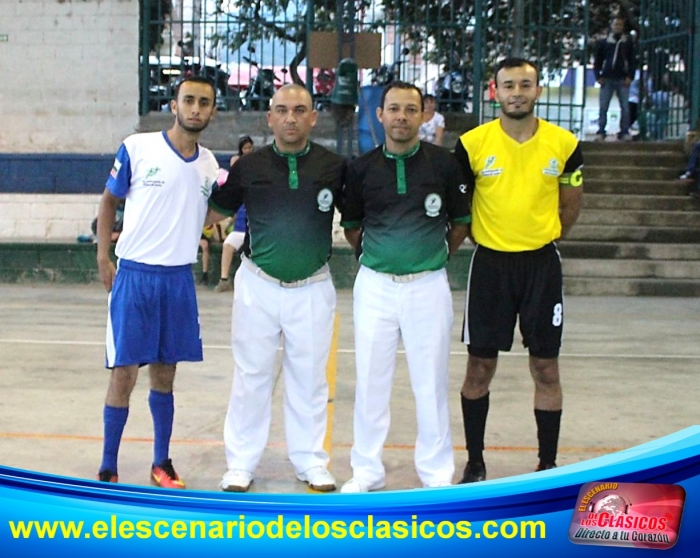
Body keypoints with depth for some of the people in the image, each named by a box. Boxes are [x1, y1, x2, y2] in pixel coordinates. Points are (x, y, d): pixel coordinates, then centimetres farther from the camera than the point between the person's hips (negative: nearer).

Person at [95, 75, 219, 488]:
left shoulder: (209, 164, 7)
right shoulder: (137, 148, -5)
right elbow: (109, 202, 3)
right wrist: (104, 259, -2)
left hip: (180, 279, 4)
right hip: (135, 275, -3)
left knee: (165, 373, 11)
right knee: (124, 373, -1)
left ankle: (162, 463, 23)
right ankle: (108, 469, 11)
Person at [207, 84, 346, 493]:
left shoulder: (335, 167, -2)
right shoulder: (249, 167, 0)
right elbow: (214, 212, 9)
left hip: (312, 287, 0)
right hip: (258, 285, 0)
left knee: (310, 378, 9)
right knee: (252, 375, 6)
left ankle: (310, 461, 22)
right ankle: (242, 462, 17)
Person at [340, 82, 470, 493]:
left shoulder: (444, 163, -2)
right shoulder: (361, 167, 2)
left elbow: (461, 222, 8)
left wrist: (436, 257, 8)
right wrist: (376, 256, 9)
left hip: (429, 285, -1)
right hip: (375, 285, 2)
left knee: (431, 382, 5)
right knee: (371, 379, 8)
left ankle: (437, 473, 18)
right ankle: (367, 471, 20)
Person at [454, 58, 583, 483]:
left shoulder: (564, 144, -3)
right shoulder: (473, 144, -7)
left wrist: (544, 237, 12)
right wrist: (485, 236, 7)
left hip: (542, 264, 1)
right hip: (490, 264, -1)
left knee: (546, 369, 5)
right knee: (480, 367, 5)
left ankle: (548, 465, 18)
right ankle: (475, 462, 19)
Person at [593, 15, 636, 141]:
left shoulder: (628, 42, 10)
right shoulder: (603, 43, 10)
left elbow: (633, 60, 8)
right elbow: (597, 61, 11)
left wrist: (630, 76, -3)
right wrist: (598, 76, 0)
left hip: (623, 80, 0)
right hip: (607, 79, 0)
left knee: (625, 107, -3)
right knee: (603, 107, -2)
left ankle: (624, 132, 0)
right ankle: (601, 132, 1)